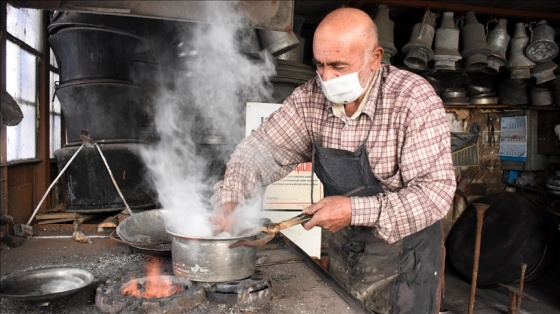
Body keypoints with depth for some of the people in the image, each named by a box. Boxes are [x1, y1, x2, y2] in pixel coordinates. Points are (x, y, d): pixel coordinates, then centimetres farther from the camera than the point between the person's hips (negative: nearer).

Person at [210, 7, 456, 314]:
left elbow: (436, 191, -24)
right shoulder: (311, 97, -9)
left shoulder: (414, 100, -22)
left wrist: (356, 211, -33)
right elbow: (263, 150, -4)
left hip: (405, 255, -4)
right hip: (343, 251, 5)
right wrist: (228, 197, -19)